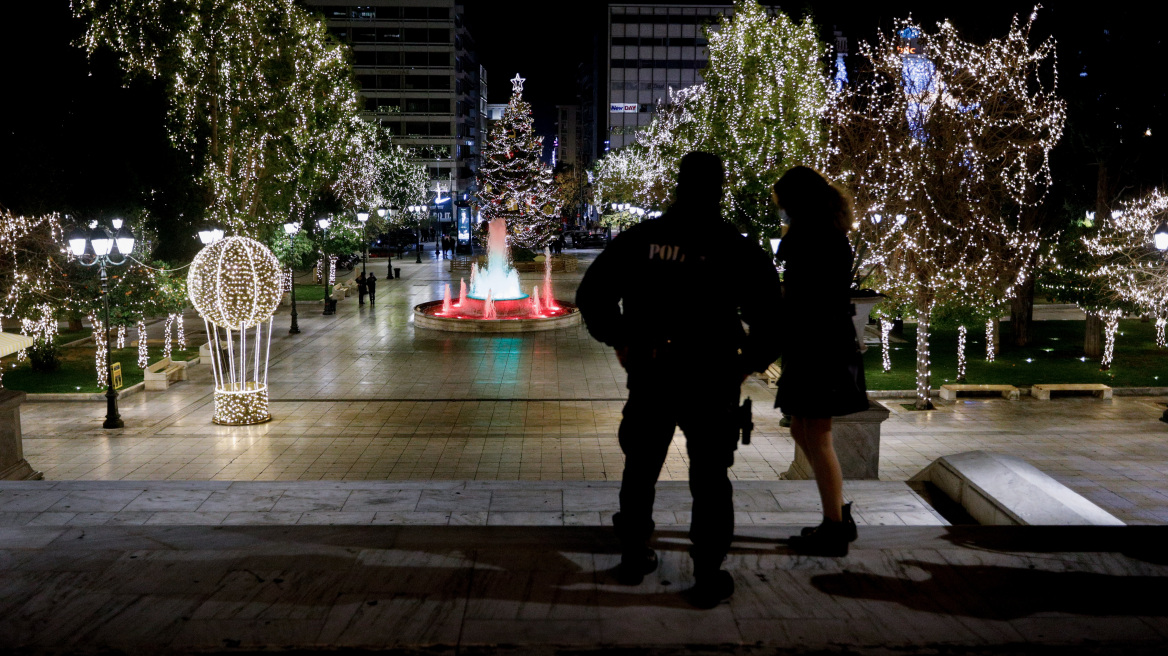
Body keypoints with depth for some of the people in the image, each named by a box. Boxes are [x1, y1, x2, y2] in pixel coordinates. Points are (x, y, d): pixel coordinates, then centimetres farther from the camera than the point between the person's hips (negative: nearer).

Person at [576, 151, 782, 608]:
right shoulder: (738, 250, -7)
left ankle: (634, 558, 31)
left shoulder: (641, 239, 0)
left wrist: (619, 343, 8)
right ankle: (708, 578, 13)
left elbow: (591, 294, 1)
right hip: (711, 381, -2)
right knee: (709, 479, 9)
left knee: (640, 468, 19)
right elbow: (771, 317, -10)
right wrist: (749, 362, 4)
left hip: (648, 376, 2)